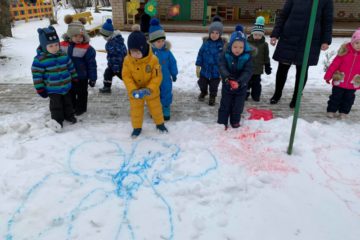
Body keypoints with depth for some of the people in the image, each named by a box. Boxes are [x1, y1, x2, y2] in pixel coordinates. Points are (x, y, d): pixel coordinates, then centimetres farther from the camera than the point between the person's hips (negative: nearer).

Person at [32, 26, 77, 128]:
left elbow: (71, 67, 9)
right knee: (56, 105, 4)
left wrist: (75, 79, 13)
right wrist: (40, 89, -11)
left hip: (66, 86, 4)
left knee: (68, 102, 19)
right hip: (52, 89, -4)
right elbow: (37, 75, -12)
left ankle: (69, 115, 38)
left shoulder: (64, 55, -3)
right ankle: (57, 119, 21)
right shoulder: (39, 59, -16)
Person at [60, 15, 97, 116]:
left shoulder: (87, 48, -18)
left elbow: (92, 64, -13)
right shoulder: (62, 45, -6)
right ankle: (71, 107, 41)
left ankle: (81, 108, 33)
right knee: (70, 93, 21)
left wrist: (92, 78, -11)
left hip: (81, 76, -4)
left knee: (81, 93, 14)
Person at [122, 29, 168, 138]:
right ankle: (137, 127, 31)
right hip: (135, 92, 1)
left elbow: (157, 77, -20)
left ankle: (160, 124, 41)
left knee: (155, 108, 17)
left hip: (151, 91, -1)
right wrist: (133, 90, -27)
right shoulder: (127, 60, -19)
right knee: (136, 110, 11)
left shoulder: (153, 59, -25)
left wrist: (149, 90, -30)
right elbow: (126, 76, -14)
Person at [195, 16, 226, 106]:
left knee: (214, 86, 14)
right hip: (205, 69, 2)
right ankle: (203, 92, 50)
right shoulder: (206, 42, -9)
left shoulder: (223, 44, -13)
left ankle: (212, 97, 39)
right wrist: (198, 67, -3)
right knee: (202, 83, 20)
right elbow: (200, 54, -3)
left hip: (216, 71, -2)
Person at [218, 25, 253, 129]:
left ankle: (235, 121, 31)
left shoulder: (247, 57, -14)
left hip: (241, 86, 0)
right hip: (227, 85, 0)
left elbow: (248, 72, -22)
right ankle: (222, 122, 21)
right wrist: (227, 77, -44)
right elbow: (222, 67, -24)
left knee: (238, 105, 11)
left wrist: (239, 82, -38)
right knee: (225, 104, 9)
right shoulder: (225, 55, -13)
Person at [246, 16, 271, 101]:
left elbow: (266, 57, 6)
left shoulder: (264, 44, 0)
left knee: (256, 83, 9)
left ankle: (256, 95, 21)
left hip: (258, 69, 1)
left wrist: (267, 67, 7)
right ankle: (245, 94, 21)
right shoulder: (247, 42, -4)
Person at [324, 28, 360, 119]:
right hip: (339, 82, -2)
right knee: (336, 97, 8)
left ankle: (344, 112, 27)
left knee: (348, 99, 13)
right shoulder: (345, 51, -11)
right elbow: (334, 64, -7)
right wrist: (328, 76, -6)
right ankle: (331, 110, 21)